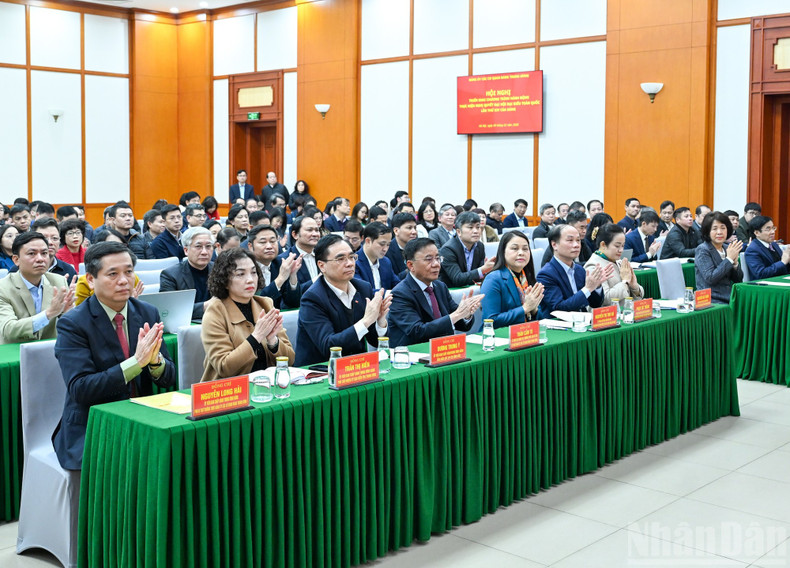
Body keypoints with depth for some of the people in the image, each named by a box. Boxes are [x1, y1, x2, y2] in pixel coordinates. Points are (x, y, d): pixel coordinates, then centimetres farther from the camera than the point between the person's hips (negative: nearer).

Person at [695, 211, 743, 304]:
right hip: (711, 301, -6)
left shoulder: (728, 248, 13)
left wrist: (735, 262, -6)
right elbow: (710, 278, -17)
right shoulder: (702, 250, -5)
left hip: (730, 299, 7)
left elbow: (738, 280, 12)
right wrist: (729, 259, -13)